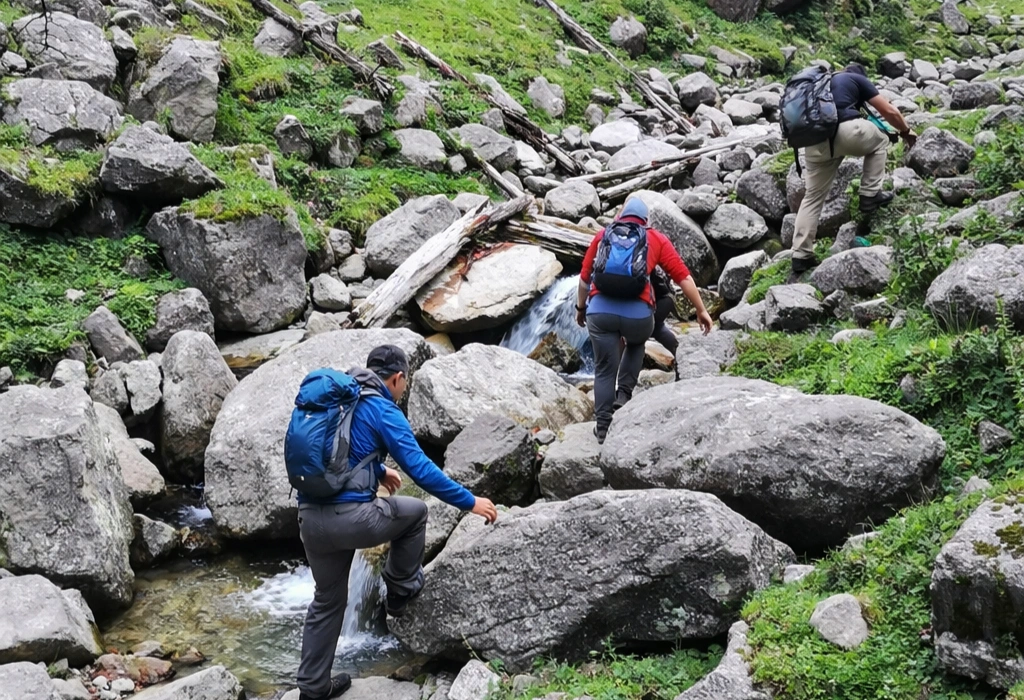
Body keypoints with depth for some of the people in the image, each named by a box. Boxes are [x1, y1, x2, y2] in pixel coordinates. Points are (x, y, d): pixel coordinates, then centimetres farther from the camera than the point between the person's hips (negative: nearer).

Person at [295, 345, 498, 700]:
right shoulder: (382, 411, -6)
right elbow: (420, 469, -12)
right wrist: (469, 501, -5)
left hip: (309, 518, 7)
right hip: (351, 518, -7)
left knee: (327, 600, 22)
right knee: (414, 511, 21)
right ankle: (402, 589, 31)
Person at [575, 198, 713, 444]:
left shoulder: (603, 235, 20)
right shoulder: (657, 239, 16)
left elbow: (585, 278, 23)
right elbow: (683, 277, 12)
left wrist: (580, 307, 37)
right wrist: (701, 310, 19)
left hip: (600, 310, 0)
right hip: (637, 312, 0)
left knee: (604, 370, 13)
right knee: (636, 344, 33)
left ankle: (603, 427, 12)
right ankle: (624, 394, 19)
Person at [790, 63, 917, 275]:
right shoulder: (858, 80, 21)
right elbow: (889, 111, 20)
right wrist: (906, 132, 37)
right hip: (842, 131, -5)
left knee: (813, 196, 16)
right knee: (880, 141, 26)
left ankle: (801, 255, 10)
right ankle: (870, 196, 20)